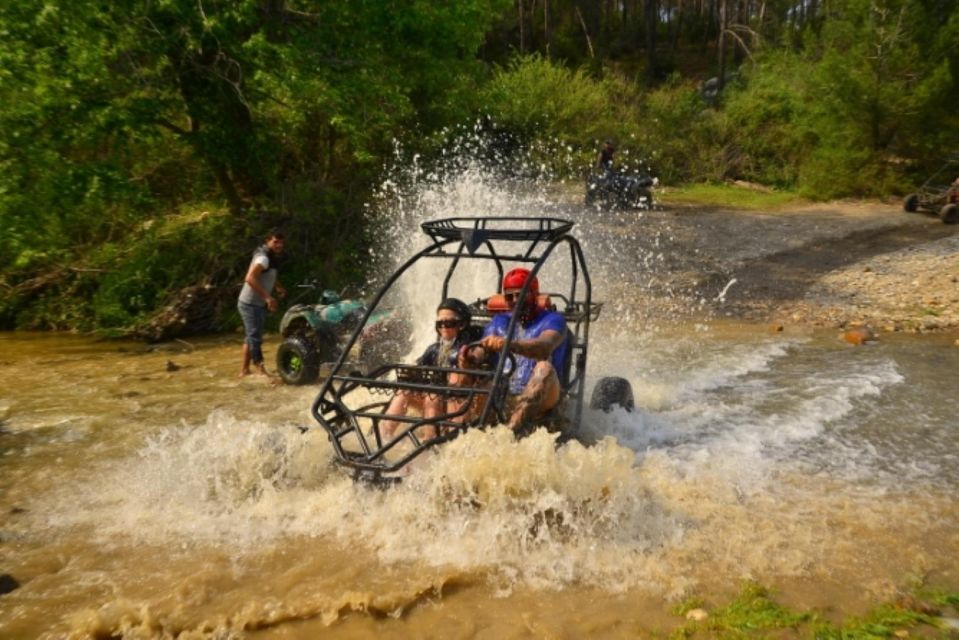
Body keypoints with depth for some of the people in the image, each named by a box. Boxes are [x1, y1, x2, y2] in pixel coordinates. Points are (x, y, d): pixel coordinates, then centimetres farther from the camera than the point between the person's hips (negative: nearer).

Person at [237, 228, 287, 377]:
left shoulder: (272, 257, 11)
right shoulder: (263, 258, -20)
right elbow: (250, 278, -33)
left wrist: (278, 287, 13)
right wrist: (267, 297, -35)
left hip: (258, 304, 10)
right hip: (250, 303, -10)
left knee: (251, 336, 14)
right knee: (255, 336, -10)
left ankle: (244, 370, 22)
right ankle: (261, 370, -9)